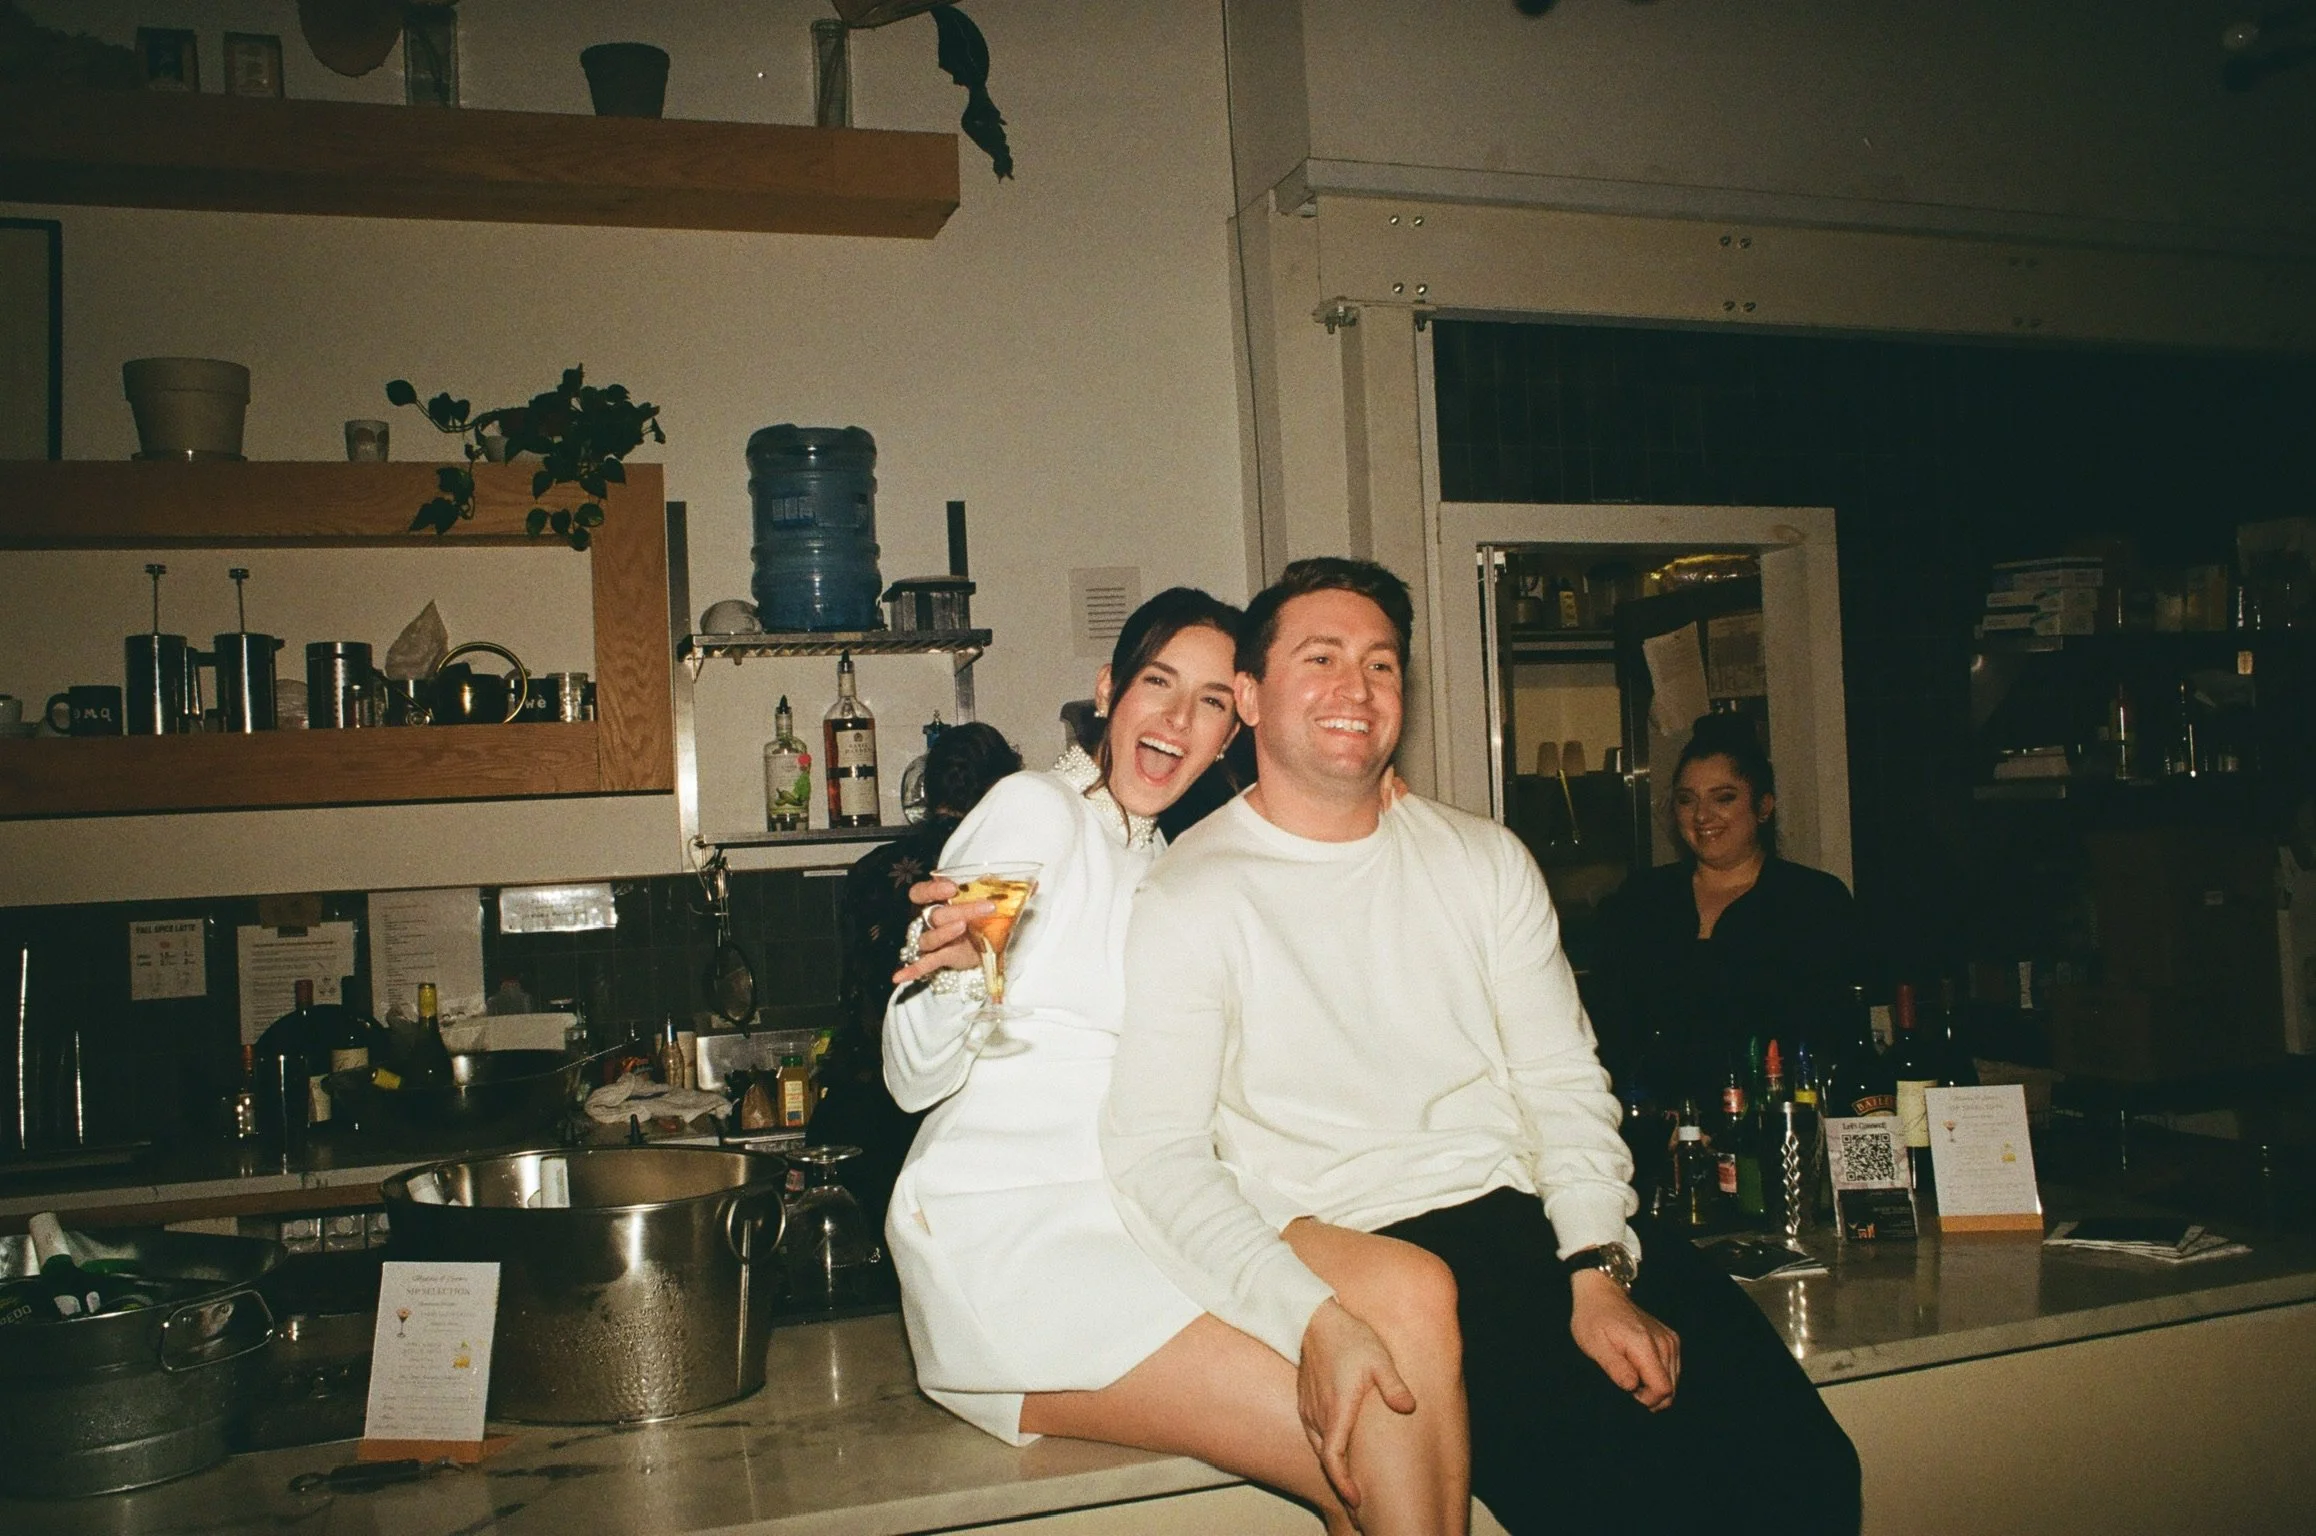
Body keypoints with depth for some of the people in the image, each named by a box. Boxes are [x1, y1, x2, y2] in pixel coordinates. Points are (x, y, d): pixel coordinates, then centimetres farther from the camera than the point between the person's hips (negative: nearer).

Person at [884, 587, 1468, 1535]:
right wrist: (958, 972, -31)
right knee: (1369, 1450, -23)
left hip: (1141, 1223, 7)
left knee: (1410, 1294, -22)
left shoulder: (1162, 864, 22)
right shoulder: (1036, 811, -2)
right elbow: (914, 1077, -7)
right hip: (1004, 1231, -7)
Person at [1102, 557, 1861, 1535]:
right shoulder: (1193, 896, -3)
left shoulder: (1484, 860, 14)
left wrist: (1597, 1271, -7)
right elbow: (1155, 1154, -11)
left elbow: (1562, 1079, 10)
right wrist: (1310, 1319, -24)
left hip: (1544, 1215, 5)